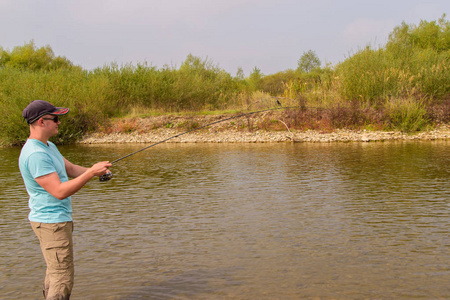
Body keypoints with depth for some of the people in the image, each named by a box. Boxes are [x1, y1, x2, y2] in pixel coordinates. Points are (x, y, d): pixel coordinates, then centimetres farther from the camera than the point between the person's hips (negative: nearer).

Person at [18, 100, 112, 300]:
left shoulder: (48, 146, 10)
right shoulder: (35, 154, -23)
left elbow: (71, 169, 14)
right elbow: (60, 192, -27)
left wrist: (96, 171, -4)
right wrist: (91, 173, -25)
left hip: (58, 218, 11)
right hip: (51, 222, -11)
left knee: (55, 272, 19)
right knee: (62, 280, -6)